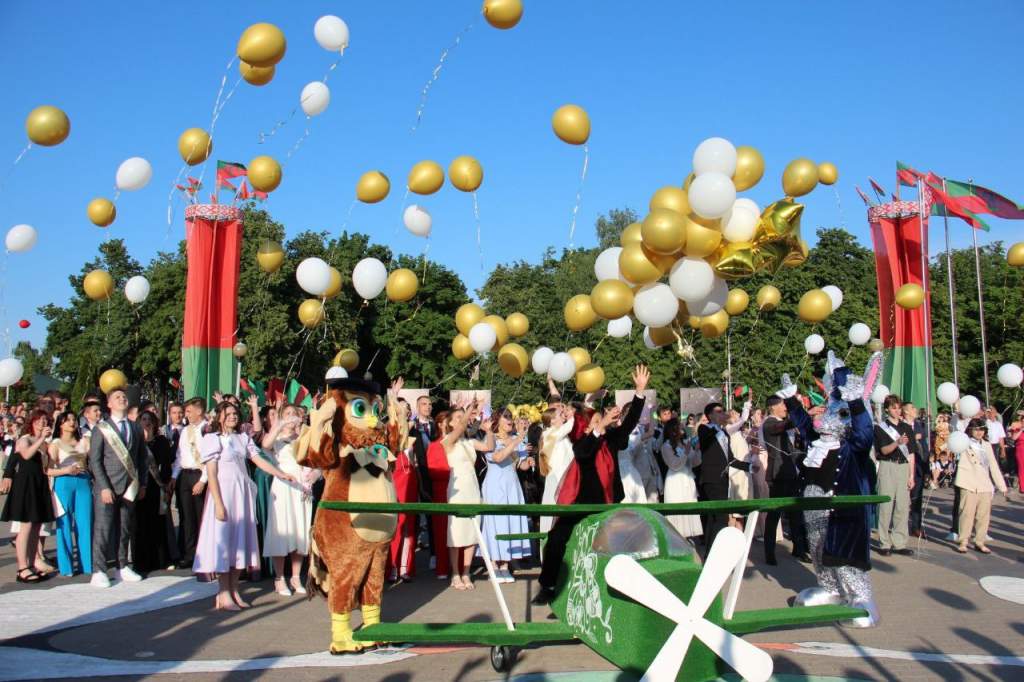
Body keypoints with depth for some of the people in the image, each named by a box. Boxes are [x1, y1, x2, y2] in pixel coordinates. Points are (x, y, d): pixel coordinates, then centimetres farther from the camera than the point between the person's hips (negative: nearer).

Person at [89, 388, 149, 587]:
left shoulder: (136, 428, 13)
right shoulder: (101, 428, 0)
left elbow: (142, 458, 15)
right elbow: (94, 460, -5)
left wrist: (143, 483, 7)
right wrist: (104, 487, -12)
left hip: (129, 487, 4)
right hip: (106, 487, -4)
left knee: (124, 529, 9)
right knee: (103, 530, -4)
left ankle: (122, 567, 19)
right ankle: (99, 571, 3)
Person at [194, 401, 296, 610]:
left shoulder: (243, 438, 12)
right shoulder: (212, 438, -4)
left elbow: (259, 461, 8)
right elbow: (211, 473, -9)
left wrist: (282, 474, -4)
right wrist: (218, 504, -15)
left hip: (242, 493, 5)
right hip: (223, 492, -5)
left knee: (240, 539, 7)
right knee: (223, 539, -2)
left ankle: (234, 591, 15)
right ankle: (224, 594, 5)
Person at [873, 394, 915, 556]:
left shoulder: (907, 427, 12)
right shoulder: (880, 427, 0)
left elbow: (911, 453, 11)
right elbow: (884, 450, -9)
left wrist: (911, 475, 6)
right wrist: (898, 442, -27)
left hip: (904, 467, 4)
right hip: (887, 466, -4)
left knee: (903, 506, 3)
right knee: (886, 505, -3)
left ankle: (900, 543, 9)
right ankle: (884, 543, 3)